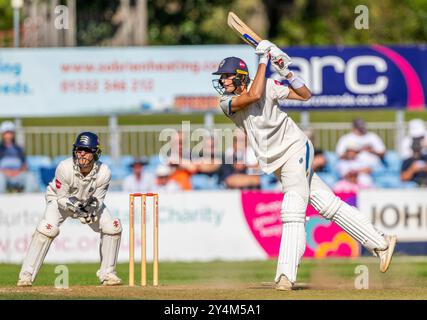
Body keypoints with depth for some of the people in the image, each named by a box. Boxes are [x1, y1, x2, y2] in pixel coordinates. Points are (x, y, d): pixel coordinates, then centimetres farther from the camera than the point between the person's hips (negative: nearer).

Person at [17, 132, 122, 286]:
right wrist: (74, 207, -41)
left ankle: (107, 273, 5)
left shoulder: (104, 172, -27)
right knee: (48, 228, -28)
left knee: (112, 227, -12)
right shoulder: (65, 168, -34)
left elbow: (98, 200, -15)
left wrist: (92, 208, -37)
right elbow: (61, 198, -23)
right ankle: (27, 275, -22)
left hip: (89, 202, 3)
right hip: (60, 199, -3)